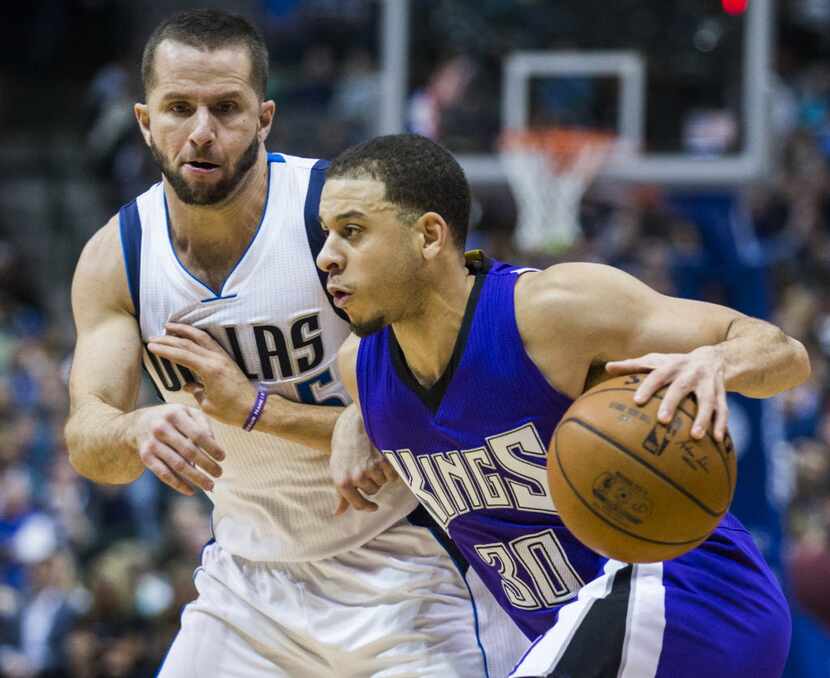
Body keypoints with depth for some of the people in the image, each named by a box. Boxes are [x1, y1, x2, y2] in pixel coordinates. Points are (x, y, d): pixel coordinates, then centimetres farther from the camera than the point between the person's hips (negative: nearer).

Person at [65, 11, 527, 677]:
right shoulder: (115, 259, -6)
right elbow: (87, 440, -14)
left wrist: (254, 408, -32)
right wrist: (139, 431, -38)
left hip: (397, 566, -4)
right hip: (250, 570, 4)